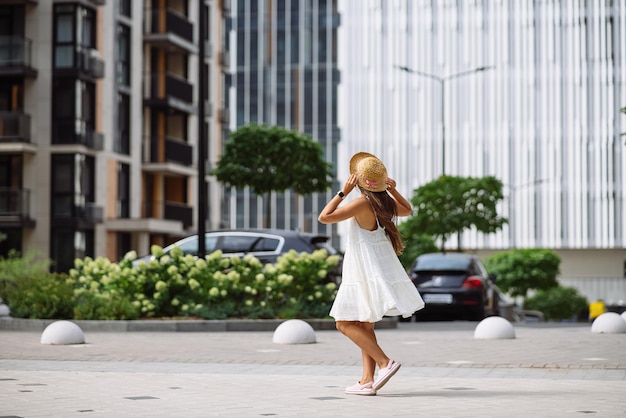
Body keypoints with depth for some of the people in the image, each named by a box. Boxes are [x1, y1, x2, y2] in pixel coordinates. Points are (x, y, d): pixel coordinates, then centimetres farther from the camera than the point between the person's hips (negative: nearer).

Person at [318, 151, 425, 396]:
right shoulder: (387, 202, 4)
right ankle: (368, 380, 8)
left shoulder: (362, 203, -19)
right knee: (364, 326, 13)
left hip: (367, 272, -9)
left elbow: (324, 217, -17)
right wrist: (393, 191, 17)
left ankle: (385, 362, -13)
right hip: (378, 271, 9)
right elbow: (408, 210, 27)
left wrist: (343, 192, -11)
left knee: (344, 323, -4)